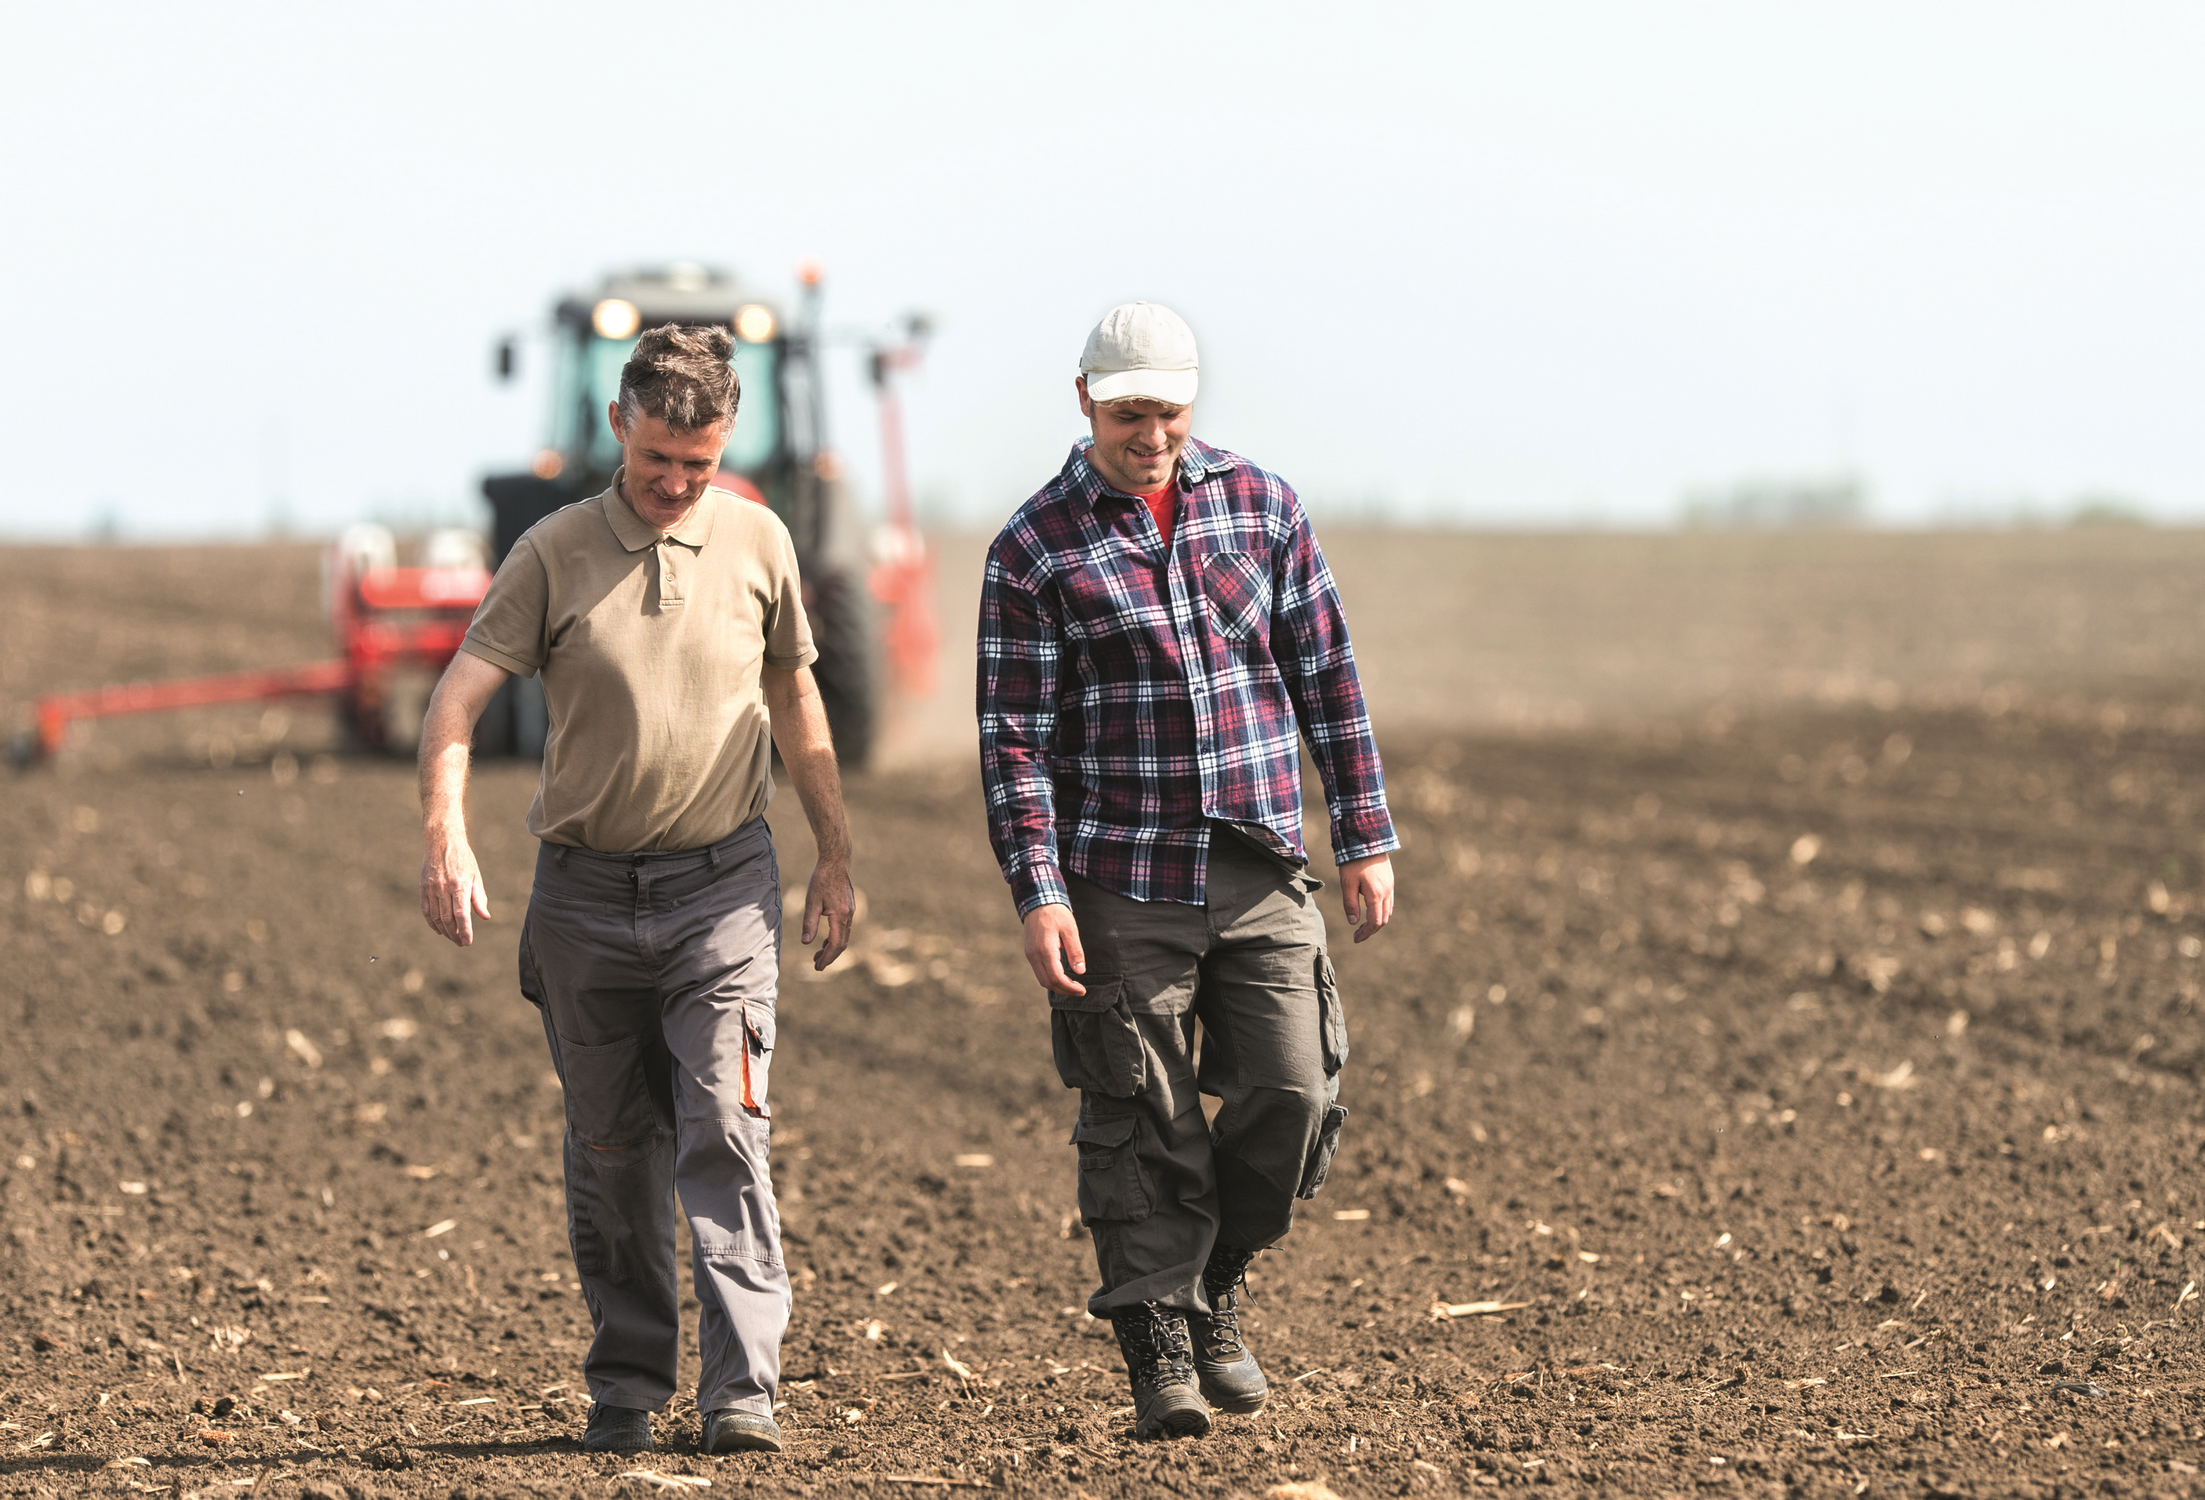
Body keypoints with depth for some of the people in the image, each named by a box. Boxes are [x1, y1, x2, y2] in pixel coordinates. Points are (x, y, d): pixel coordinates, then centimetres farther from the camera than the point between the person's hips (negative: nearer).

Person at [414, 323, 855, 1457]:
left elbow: (794, 701, 15)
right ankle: (626, 1385, 19)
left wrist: (836, 857, 15)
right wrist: (445, 837, -24)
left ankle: (743, 1391, -14)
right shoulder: (553, 554, -3)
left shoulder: (757, 544, 3)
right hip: (586, 887, 1)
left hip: (723, 887, -1)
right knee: (611, 1150, 8)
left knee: (723, 1135, -11)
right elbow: (458, 696, -9)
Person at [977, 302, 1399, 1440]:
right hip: (1123, 884, -3)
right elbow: (1015, 736, -4)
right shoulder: (1035, 549, -2)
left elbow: (1326, 676, 11)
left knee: (1293, 1091, -5)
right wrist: (1037, 895, -12)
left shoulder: (1260, 504, 7)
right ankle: (1162, 1353, 7)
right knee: (1142, 1129, -1)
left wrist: (1365, 838, 8)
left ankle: (1218, 1285, 18)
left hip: (1263, 872, 3)